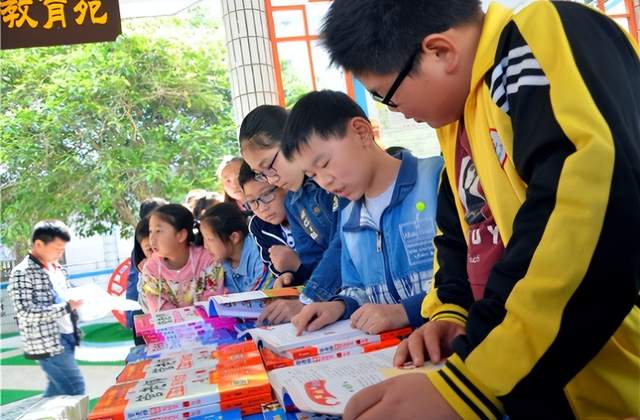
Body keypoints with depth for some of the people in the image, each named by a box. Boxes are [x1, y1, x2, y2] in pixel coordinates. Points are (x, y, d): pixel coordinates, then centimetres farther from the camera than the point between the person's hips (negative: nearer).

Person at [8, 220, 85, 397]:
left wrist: (77, 301, 3)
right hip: (48, 344, -8)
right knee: (75, 390, -6)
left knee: (58, 391, 14)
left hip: (66, 338, 8)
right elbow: (26, 313, -20)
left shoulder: (56, 268, 14)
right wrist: (67, 306, -23)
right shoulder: (21, 273, -12)